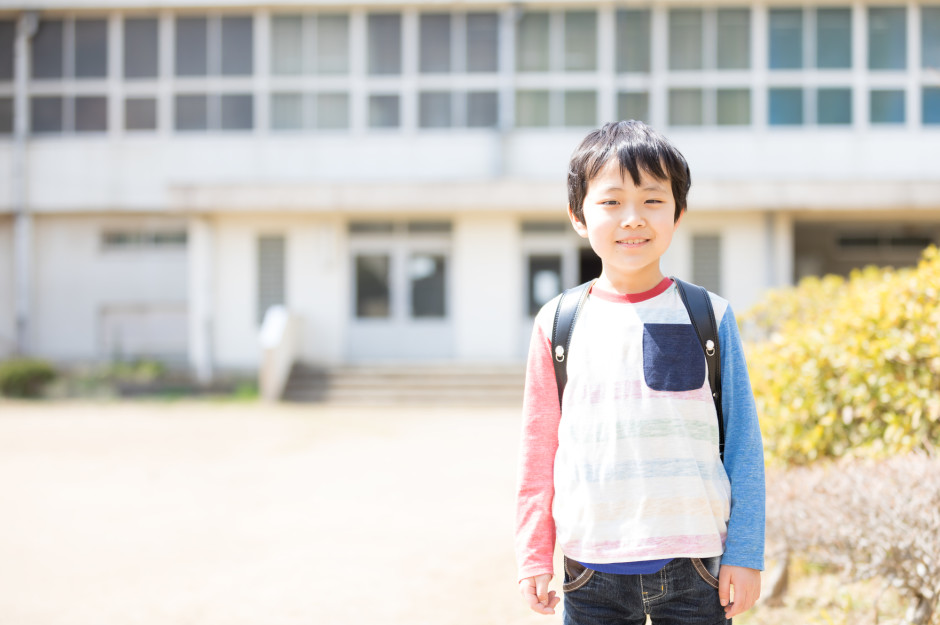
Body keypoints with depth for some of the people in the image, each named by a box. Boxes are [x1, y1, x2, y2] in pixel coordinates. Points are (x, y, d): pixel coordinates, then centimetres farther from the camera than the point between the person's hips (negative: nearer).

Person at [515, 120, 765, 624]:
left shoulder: (709, 318, 2)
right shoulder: (559, 324, 3)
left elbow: (743, 444, 3)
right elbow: (538, 450, 8)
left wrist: (744, 554, 0)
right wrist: (533, 558, 6)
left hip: (693, 568, 0)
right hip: (591, 572, 1)